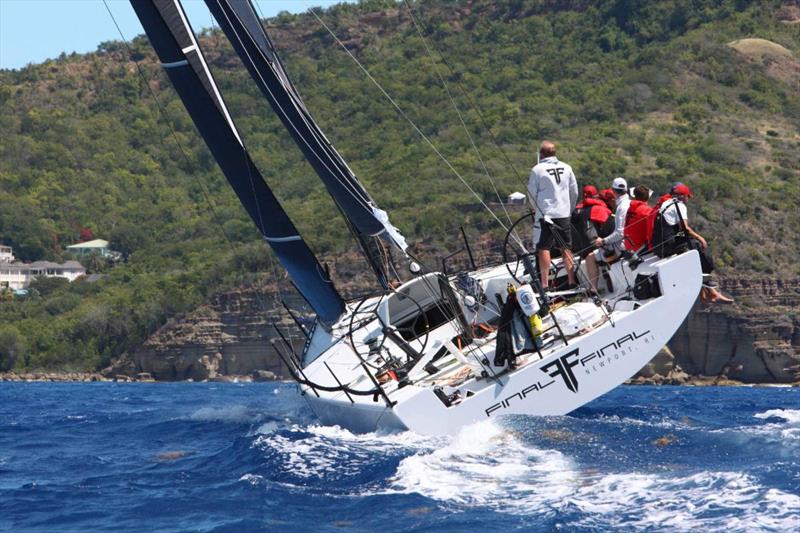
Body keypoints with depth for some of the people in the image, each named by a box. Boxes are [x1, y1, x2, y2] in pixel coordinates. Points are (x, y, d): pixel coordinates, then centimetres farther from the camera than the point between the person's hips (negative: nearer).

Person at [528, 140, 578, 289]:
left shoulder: (538, 169, -8)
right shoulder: (566, 168, 6)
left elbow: (532, 193, -1)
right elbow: (574, 192, 10)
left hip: (545, 214, -4)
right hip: (564, 214, 4)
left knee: (544, 248, -1)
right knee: (566, 248, 11)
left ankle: (544, 284, -4)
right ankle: (572, 281, 11)